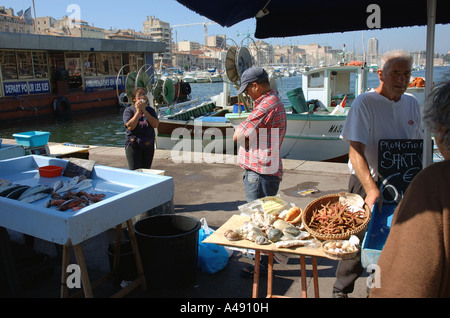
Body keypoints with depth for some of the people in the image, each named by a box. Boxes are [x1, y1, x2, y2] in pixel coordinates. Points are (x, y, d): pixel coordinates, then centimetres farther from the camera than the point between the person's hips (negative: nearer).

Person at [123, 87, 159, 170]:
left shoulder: (150, 110, 11)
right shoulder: (129, 110, 0)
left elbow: (155, 124, -6)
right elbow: (130, 126, -14)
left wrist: (144, 110, -9)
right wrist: (138, 111, -11)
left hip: (148, 145, 4)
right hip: (133, 145, -3)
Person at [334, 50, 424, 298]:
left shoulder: (412, 103, 6)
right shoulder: (364, 103, -14)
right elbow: (356, 151, -21)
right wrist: (371, 190, -31)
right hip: (366, 184, -5)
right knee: (359, 240, 1)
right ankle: (341, 289, 22)